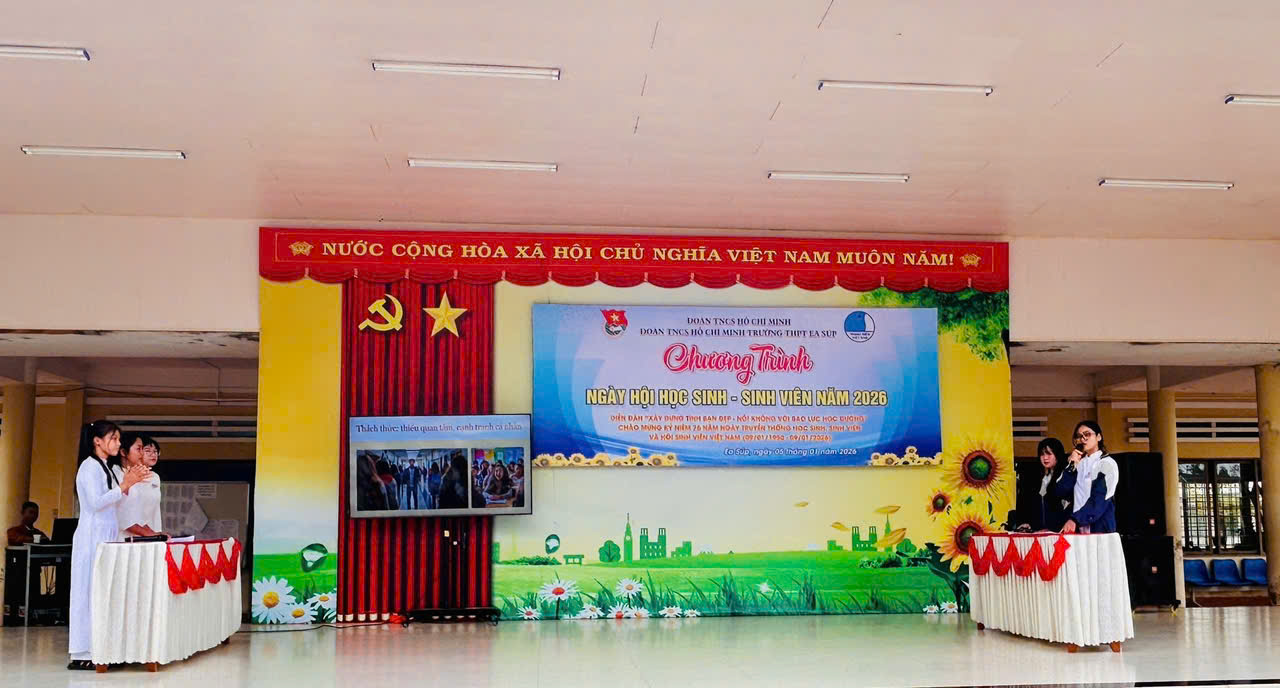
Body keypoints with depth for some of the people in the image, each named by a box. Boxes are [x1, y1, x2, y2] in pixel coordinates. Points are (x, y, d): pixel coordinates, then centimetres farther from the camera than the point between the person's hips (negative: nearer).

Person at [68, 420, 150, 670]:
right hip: (92, 537, -9)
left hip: (106, 537, 9)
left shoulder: (105, 468, 17)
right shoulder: (90, 466, -9)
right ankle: (81, 655, -5)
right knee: (90, 590, -8)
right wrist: (125, 485, -18)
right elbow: (95, 502, -18)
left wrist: (127, 484, 10)